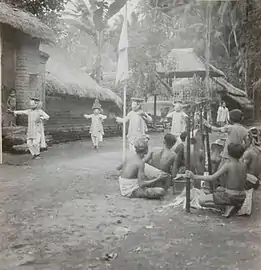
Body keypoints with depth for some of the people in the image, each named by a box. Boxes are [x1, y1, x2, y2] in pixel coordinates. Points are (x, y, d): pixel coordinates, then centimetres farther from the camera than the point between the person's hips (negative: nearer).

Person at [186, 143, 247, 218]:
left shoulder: (228, 165, -15)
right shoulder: (243, 165, 3)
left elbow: (212, 178, -19)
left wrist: (194, 177, -16)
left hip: (230, 196, -7)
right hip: (241, 198, 7)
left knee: (202, 201, -3)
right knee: (218, 189, 35)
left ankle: (228, 206, -8)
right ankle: (229, 207, 8)